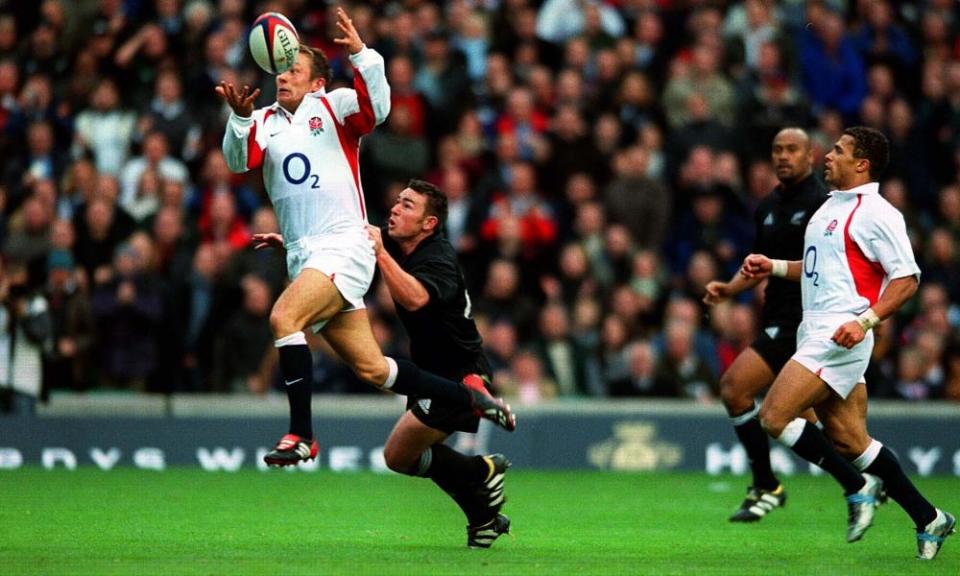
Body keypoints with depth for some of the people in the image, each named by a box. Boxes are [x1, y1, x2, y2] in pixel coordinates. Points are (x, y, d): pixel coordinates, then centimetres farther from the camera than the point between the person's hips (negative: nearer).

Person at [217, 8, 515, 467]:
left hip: (344, 247, -6)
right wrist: (240, 118, -21)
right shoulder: (264, 122, 15)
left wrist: (361, 55, -29)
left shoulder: (333, 106, 4)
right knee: (372, 369, 5)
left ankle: (301, 435, -22)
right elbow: (239, 160, -3)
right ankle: (469, 395, 22)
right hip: (304, 257, 6)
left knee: (283, 317, -27)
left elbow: (375, 107, -16)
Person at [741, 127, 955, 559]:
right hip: (817, 332, 9)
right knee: (848, 440, 6)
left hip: (840, 336, -9)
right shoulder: (831, 207, 19)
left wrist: (865, 321, -24)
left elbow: (907, 278, -13)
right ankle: (928, 519, 13)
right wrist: (772, 267, 20)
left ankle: (858, 487, -3)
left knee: (775, 416, -15)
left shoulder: (875, 212, -10)